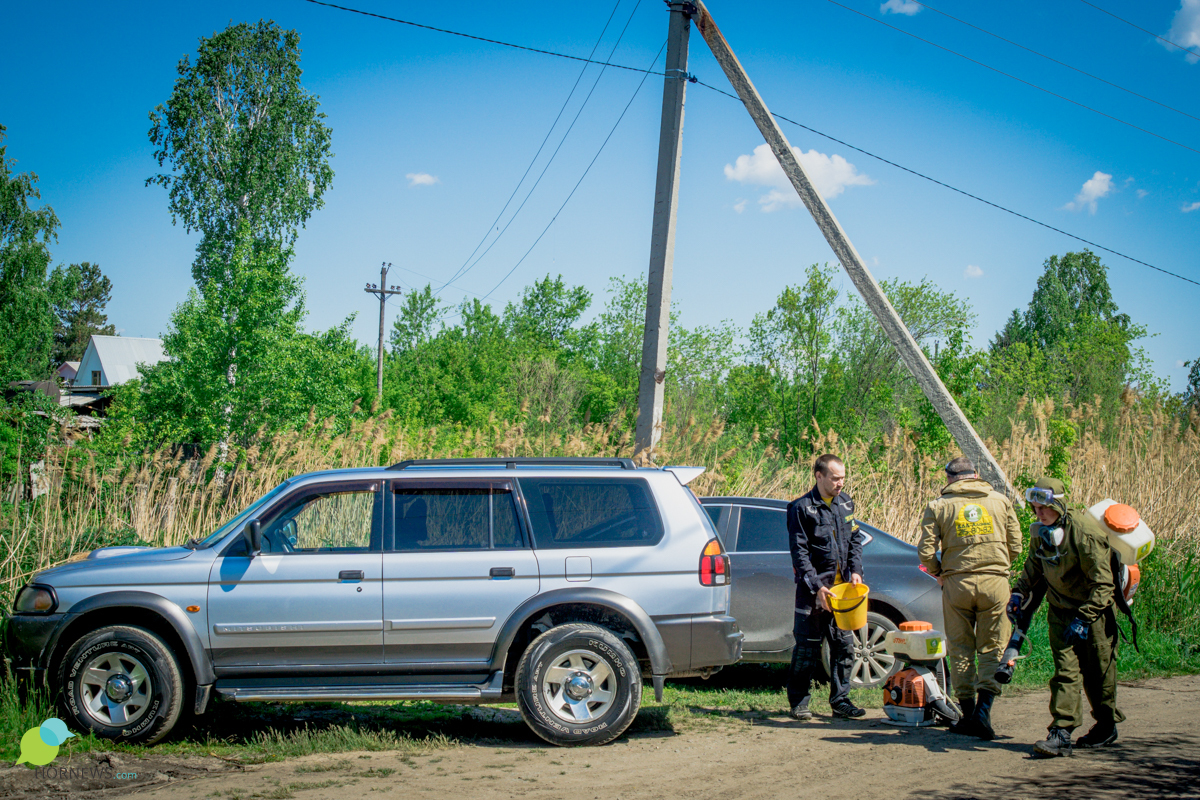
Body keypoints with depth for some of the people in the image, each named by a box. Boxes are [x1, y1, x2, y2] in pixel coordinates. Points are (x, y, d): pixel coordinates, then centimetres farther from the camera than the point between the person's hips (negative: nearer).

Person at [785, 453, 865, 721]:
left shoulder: (846, 503, 11)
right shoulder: (801, 508, -7)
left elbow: (855, 540, 18)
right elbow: (799, 551, -9)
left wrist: (855, 570, 3)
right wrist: (817, 586, -15)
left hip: (842, 587, 5)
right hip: (812, 589, -5)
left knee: (844, 645, 6)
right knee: (807, 647, -1)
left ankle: (840, 700, 15)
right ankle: (799, 702, 9)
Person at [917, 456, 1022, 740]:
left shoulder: (938, 506, 4)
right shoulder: (1000, 501, 9)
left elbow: (925, 551, -2)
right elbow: (1015, 546, 9)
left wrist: (938, 573, 16)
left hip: (957, 582, 0)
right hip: (994, 582, 0)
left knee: (961, 651, 9)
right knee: (992, 649, 5)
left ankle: (968, 713, 10)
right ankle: (983, 710, -10)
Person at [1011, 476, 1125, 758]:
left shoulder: (1085, 533, -25)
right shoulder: (1039, 533, -4)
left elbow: (1103, 583, -23)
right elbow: (1034, 566, 16)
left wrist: (1084, 619, -28)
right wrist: (1020, 592, -1)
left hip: (1094, 609, -5)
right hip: (1061, 610, 5)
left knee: (1098, 672, 7)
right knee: (1066, 671, -5)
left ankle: (1106, 726, 28)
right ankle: (1061, 734, -10)